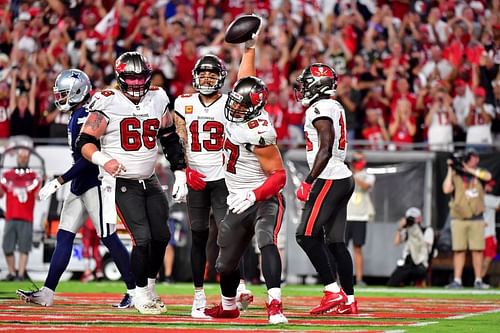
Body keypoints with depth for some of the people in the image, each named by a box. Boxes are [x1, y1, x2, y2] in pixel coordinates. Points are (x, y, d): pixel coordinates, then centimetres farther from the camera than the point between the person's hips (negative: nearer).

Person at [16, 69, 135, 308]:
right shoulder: (76, 117, 14)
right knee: (64, 236, 6)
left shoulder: (87, 116, -17)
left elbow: (88, 159, -22)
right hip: (80, 187, 10)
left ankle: (135, 291, -1)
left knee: (109, 238, -7)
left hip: (95, 184, -10)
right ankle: (47, 292, 5)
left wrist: (60, 181, -21)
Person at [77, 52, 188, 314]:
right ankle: (141, 294, 3)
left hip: (150, 182, 6)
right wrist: (103, 160, -31)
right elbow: (85, 142, -12)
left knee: (161, 236, 3)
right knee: (143, 238, -13)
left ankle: (150, 287, 24)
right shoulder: (107, 104, -12)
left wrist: (180, 175, 8)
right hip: (122, 183, -6)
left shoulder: (158, 100, 4)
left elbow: (170, 141, 13)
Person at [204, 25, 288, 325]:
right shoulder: (238, 112, -2)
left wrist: (254, 195, -35)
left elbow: (279, 176, -23)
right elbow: (247, 78, 15)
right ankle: (228, 306, 41)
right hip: (238, 202, 8)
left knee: (267, 243, -31)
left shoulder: (258, 133, -24)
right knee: (226, 261, 17)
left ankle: (275, 306, -43)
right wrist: (250, 47, 21)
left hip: (264, 200, -8)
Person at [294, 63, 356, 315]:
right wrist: (312, 181, 24)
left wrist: (309, 181, -19)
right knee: (335, 242, 9)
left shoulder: (320, 108, -12)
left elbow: (325, 148, -21)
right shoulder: (335, 107, 18)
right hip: (343, 179, 10)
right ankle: (348, 300, 8)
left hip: (329, 180, -10)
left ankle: (333, 292, -15)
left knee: (307, 235, -11)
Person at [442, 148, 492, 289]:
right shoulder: (455, 176, 7)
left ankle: (478, 281, 1)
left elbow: (488, 176, -12)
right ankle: (457, 280, -1)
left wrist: (469, 169, -11)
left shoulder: (479, 173, 11)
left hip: (476, 219, 1)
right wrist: (450, 170, -8)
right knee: (459, 250, -2)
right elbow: (446, 190, -9)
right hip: (459, 219, -1)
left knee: (477, 250, -2)